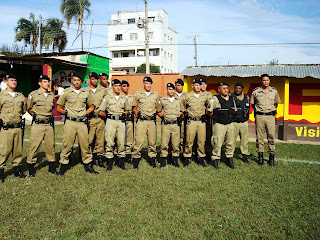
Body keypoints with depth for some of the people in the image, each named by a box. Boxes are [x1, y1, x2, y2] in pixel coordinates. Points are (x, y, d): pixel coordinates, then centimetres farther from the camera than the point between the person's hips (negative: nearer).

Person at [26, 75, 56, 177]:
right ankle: (31, 168, 11)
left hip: (49, 124, 4)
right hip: (37, 124, -4)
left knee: (51, 145, 8)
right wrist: (35, 115, 3)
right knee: (34, 146, -1)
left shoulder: (52, 95, 10)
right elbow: (28, 108, 9)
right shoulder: (33, 95, -3)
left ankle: (52, 167, 20)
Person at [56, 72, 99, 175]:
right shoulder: (66, 92, 4)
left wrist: (85, 113, 4)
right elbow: (58, 108, 8)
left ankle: (88, 165, 17)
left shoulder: (86, 93, 9)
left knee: (85, 144, 6)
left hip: (82, 122, 2)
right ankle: (63, 166, 13)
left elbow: (91, 107, 18)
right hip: (70, 122, -2)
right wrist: (67, 113, -2)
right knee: (67, 145, 0)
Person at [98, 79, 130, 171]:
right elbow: (101, 112, 1)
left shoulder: (124, 98, 11)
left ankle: (121, 162, 14)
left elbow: (127, 110, 22)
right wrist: (109, 116, 6)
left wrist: (123, 115, 6)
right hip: (110, 122, -2)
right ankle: (109, 164, 5)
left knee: (121, 143, 3)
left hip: (121, 122, 3)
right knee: (109, 142, -3)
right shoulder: (107, 98, 2)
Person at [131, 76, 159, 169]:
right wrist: (137, 114, 0)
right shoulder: (138, 94, 6)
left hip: (152, 120, 2)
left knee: (152, 141, 6)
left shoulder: (156, 95, 12)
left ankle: (152, 159, 18)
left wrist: (156, 113, 8)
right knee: (138, 141, -7)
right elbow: (134, 107, 11)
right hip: (141, 120, -2)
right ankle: (136, 159, 4)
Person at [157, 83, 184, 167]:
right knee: (164, 143, -3)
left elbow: (182, 111, 23)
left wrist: (179, 115, 6)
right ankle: (163, 161, 8)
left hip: (176, 124, 2)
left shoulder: (179, 100, 13)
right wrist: (162, 115, -1)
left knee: (176, 144, 3)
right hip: (165, 124, -2)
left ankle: (175, 160, 16)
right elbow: (158, 112, 14)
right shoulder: (162, 100, 8)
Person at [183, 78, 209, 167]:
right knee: (189, 140, -2)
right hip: (191, 121, -3)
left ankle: (201, 158, 16)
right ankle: (187, 158, 10)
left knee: (202, 141, 5)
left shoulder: (204, 96, 8)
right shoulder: (188, 96, -1)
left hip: (202, 121, 3)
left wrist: (203, 109, 15)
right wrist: (188, 112, 7)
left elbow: (207, 105, 26)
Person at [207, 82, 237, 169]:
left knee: (230, 142, 10)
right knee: (218, 143, -4)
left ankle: (230, 159, 24)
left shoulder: (231, 98, 10)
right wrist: (216, 117, 0)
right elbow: (209, 111, -5)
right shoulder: (215, 99, -8)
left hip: (230, 124, 5)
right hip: (219, 124, -5)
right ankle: (215, 160, 9)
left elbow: (235, 110, 24)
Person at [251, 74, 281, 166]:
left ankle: (271, 157, 10)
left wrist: (273, 110, 11)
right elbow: (253, 104, 13)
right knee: (259, 137, 3)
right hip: (259, 116, -1)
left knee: (271, 137, 0)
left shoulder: (274, 91, 8)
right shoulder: (255, 91, 3)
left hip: (270, 116, 1)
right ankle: (260, 156, 12)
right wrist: (257, 110, 6)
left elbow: (276, 103, 20)